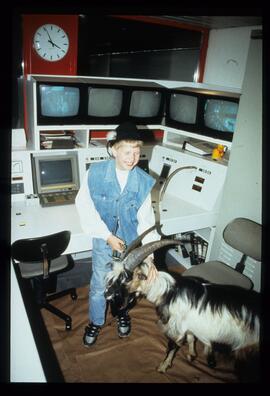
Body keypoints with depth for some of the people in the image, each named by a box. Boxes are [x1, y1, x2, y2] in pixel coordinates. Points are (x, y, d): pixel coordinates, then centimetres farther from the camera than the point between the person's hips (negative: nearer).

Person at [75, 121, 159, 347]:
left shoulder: (144, 181, -16)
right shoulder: (96, 173, -19)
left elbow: (146, 220, -14)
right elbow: (85, 207, -16)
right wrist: (108, 236, -19)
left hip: (131, 241, 1)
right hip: (103, 239, -1)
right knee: (99, 285, 13)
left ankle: (121, 312, 53)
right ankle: (96, 322, 41)